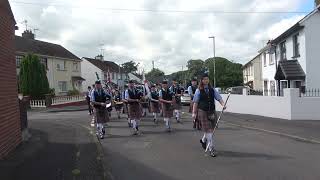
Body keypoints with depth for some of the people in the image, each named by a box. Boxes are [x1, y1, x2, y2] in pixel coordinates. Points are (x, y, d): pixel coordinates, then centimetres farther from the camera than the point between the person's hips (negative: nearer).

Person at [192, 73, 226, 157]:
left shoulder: (212, 89, 8)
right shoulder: (199, 90, -1)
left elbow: (219, 98, 0)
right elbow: (195, 102, -1)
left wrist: (223, 104, -19)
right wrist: (194, 112, -5)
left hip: (212, 111, 4)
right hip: (202, 112, -4)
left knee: (211, 129, 13)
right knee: (208, 130, -5)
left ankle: (203, 140, 41)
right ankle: (211, 149, 2)